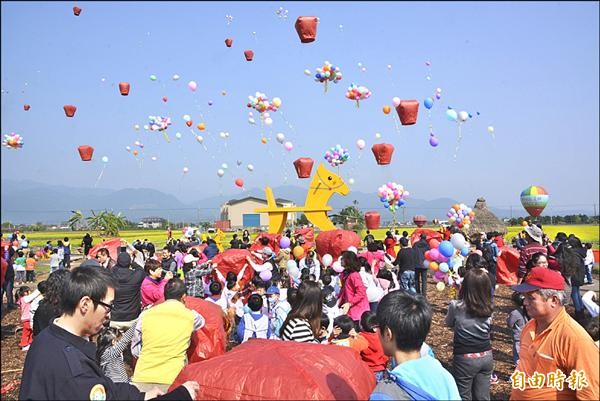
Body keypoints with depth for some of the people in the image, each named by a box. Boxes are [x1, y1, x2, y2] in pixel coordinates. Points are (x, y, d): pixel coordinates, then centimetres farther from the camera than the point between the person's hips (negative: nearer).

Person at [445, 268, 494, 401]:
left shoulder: (456, 305, -15)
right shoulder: (488, 307, -5)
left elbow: (449, 323, 4)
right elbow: (489, 328, 10)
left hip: (465, 359, -4)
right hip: (486, 357, 4)